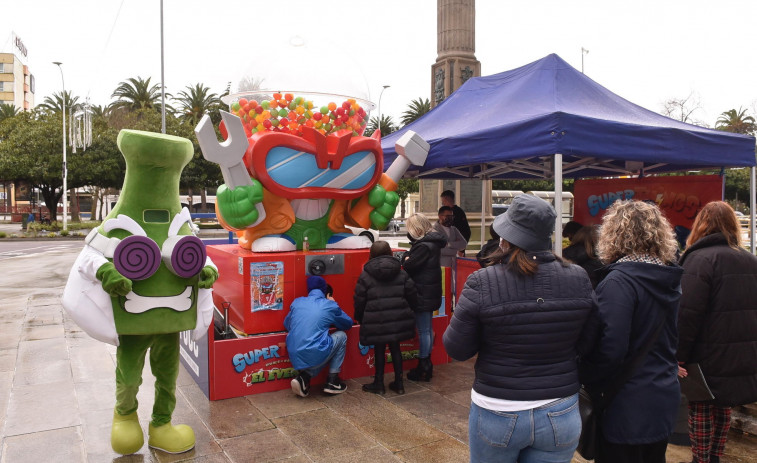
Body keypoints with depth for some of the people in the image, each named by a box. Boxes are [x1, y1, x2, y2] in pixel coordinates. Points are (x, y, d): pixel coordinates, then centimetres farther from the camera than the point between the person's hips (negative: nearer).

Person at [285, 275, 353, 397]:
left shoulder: (296, 302, 10)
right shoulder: (330, 306, 1)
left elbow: (286, 325, 25)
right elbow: (348, 324, 18)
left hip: (294, 359, 5)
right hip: (314, 357, -5)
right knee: (341, 336, 19)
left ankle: (304, 376, 8)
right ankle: (332, 381, 17)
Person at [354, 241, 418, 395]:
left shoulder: (365, 276, -2)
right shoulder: (401, 273, 6)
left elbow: (359, 301, -1)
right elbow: (412, 297, 8)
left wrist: (359, 319, 14)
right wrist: (407, 312, 25)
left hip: (376, 322, -3)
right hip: (398, 319, 3)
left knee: (379, 350, 11)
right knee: (395, 348, 16)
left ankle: (379, 384, 21)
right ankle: (398, 383, 23)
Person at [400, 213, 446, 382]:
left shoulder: (424, 246, -22)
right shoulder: (433, 242, 11)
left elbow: (408, 265, -23)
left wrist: (407, 257, -4)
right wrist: (409, 256, -7)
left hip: (423, 294, -11)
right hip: (430, 292, 11)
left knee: (423, 331, -2)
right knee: (427, 329, 18)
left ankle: (423, 368, 8)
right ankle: (426, 364, 29)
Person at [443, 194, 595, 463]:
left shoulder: (482, 283, -18)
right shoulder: (579, 279, -9)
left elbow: (456, 350, -11)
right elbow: (586, 345, 1)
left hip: (497, 413, -2)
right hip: (561, 415, 2)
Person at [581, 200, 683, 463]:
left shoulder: (619, 281, -22)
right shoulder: (668, 279, 4)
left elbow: (610, 348, -25)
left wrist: (590, 386, -11)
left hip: (628, 406, -8)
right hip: (665, 398, 8)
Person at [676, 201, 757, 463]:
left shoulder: (700, 258, -14)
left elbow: (687, 315, -21)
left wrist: (678, 356, -16)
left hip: (709, 359, -7)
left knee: (701, 413, 4)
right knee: (722, 411, 19)